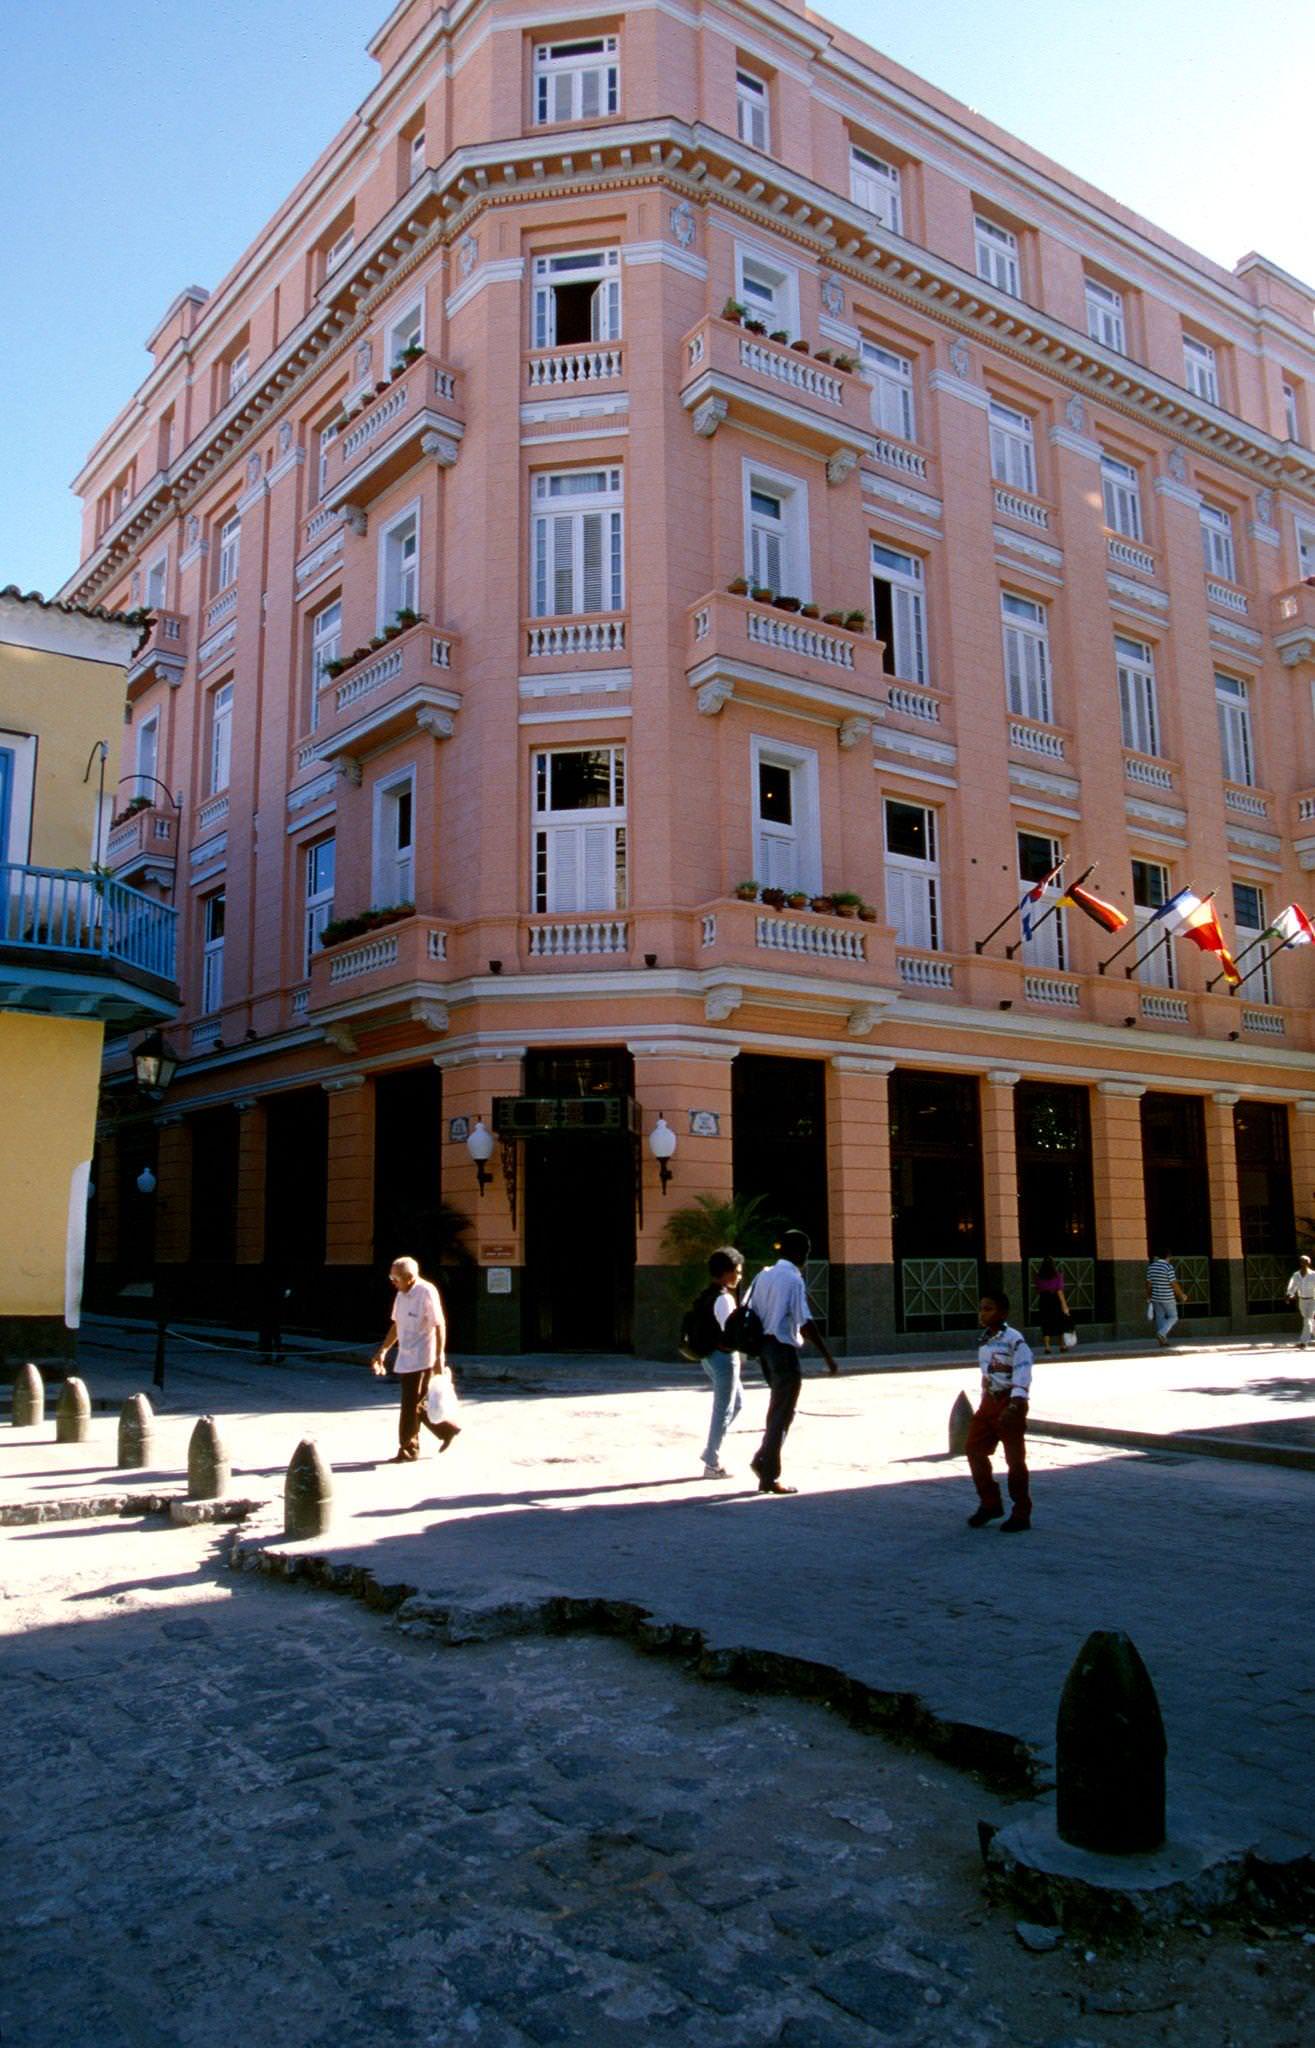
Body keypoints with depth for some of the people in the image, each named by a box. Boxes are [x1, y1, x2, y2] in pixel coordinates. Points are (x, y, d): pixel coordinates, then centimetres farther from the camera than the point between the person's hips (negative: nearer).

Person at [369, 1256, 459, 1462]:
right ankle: (446, 1430, 26)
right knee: (415, 1405, 12)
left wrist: (439, 1357, -19)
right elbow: (397, 1325, 19)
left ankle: (408, 1449, 8)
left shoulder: (426, 1292, -16)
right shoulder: (401, 1294, 9)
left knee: (411, 1406, -3)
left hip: (422, 1359, -8)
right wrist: (383, 1351, 17)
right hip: (405, 1360, 8)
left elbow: (440, 1326, -16)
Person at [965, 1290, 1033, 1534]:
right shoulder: (984, 1340, 11)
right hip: (989, 1402, 8)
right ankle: (990, 1504, 22)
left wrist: (1014, 1407, -29)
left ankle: (1021, 1515, 11)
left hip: (1010, 1403, -8)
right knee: (975, 1450, 7)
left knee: (1015, 1459, -1)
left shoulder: (1014, 1340, -15)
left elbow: (1022, 1376, -21)